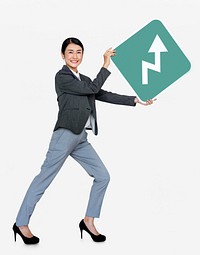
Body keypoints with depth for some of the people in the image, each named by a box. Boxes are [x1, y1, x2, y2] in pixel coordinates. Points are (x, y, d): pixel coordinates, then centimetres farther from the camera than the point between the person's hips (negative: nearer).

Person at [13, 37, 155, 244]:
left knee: (102, 176, 6)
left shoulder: (84, 80, 20)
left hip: (81, 138, 9)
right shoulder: (62, 76, -4)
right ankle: (21, 224, 1)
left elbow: (104, 95, 17)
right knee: (45, 177, -6)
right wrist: (106, 65, -3)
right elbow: (93, 89, -9)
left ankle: (88, 221, 14)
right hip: (66, 134, -8)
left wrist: (135, 100, 15)